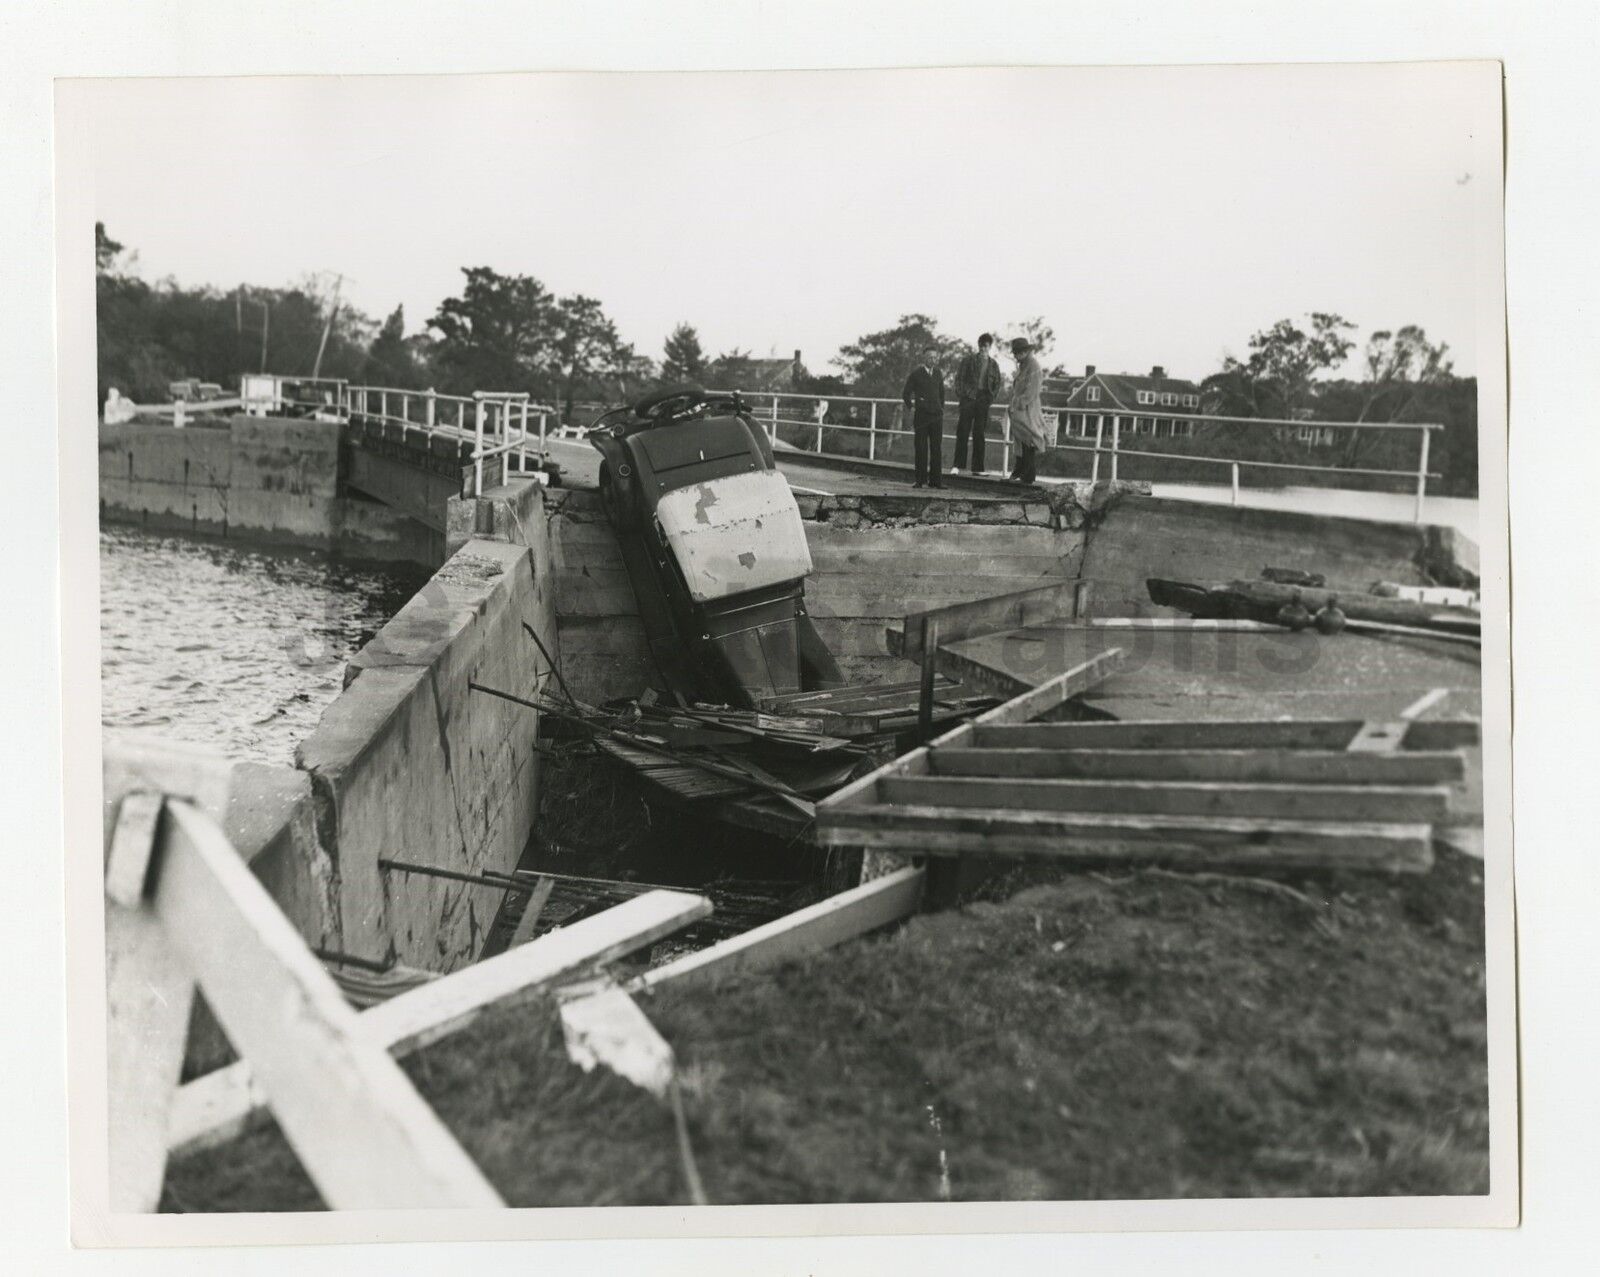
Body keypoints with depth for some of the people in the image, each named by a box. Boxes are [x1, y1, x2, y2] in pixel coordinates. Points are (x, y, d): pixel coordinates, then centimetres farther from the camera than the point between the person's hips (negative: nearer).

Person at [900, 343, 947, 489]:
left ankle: (935, 480, 7)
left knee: (936, 448, 3)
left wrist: (941, 408, 15)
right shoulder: (916, 373, -2)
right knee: (921, 448, -3)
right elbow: (906, 393, 3)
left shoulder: (938, 373, 11)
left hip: (936, 416, 4)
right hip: (921, 415, -4)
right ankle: (921, 480, 1)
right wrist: (911, 408, -3)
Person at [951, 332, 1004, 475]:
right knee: (963, 432, -7)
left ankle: (977, 467, 5)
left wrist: (991, 398, 2)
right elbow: (959, 378, 2)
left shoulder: (993, 365, 12)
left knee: (979, 434, 4)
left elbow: (997, 383, 15)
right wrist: (960, 395, -7)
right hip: (969, 398, -2)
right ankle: (957, 464, -7)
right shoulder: (969, 360, 5)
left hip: (983, 400, 2)